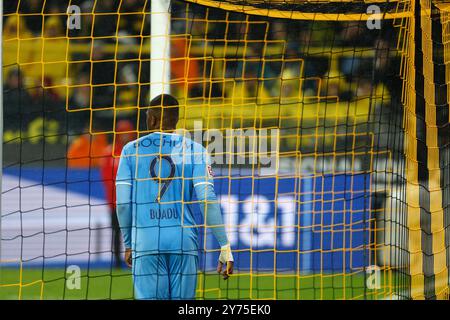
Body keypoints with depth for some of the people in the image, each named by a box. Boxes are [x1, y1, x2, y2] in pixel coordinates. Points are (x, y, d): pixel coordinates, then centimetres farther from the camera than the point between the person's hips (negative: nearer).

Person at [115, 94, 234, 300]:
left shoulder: (131, 150, 8)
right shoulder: (194, 150, 6)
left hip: (145, 244, 0)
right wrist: (225, 247, -3)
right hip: (184, 242, 0)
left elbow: (123, 204, 3)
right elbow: (208, 201, -4)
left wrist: (128, 244, 15)